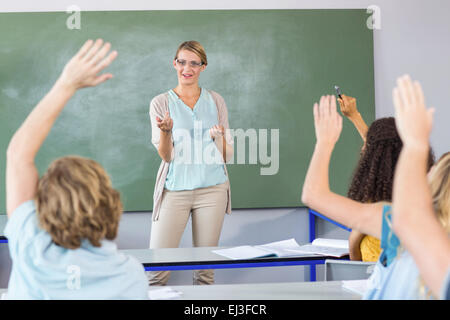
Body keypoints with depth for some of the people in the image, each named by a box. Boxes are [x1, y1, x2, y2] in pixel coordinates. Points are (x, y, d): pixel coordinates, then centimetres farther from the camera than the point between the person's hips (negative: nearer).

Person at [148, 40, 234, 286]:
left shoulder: (215, 101, 9)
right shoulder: (161, 103, 3)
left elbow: (227, 156, 9)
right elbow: (166, 156, -4)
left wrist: (218, 137, -12)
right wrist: (165, 130, -23)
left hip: (212, 189, 2)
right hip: (174, 189, -2)